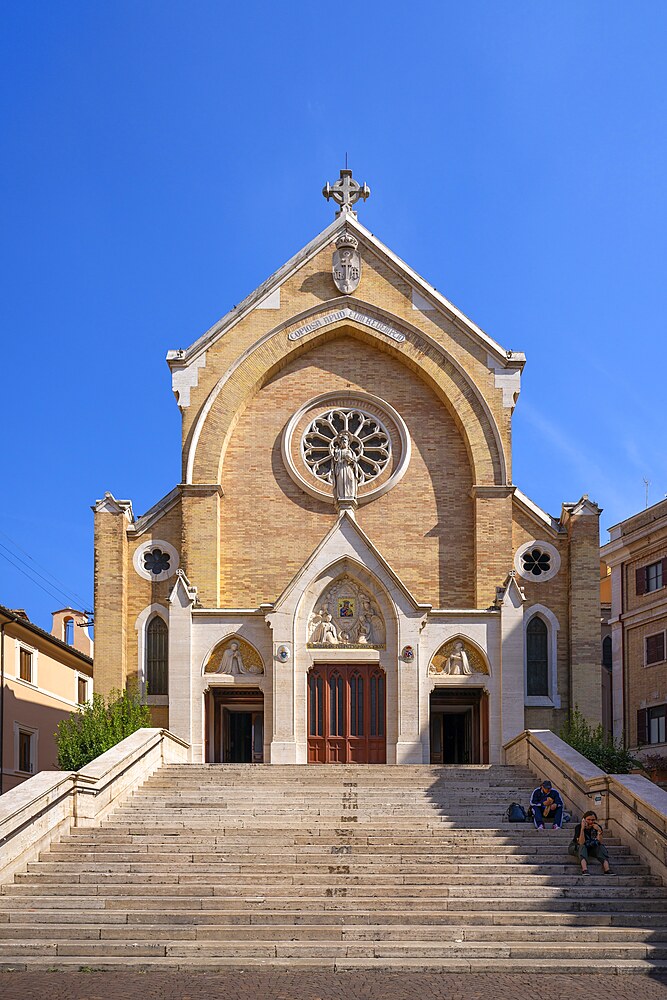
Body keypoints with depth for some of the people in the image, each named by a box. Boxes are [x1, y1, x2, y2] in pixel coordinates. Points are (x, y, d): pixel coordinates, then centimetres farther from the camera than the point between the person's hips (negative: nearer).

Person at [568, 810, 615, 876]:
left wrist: (599, 831, -34)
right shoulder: (578, 827, -20)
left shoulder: (597, 827, -11)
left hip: (590, 848, 3)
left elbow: (600, 843, -21)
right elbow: (581, 843, -31)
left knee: (601, 847, -22)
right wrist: (582, 829, -39)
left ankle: (606, 869, -40)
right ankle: (584, 869, -53)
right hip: (576, 848, -3)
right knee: (582, 847, -35)